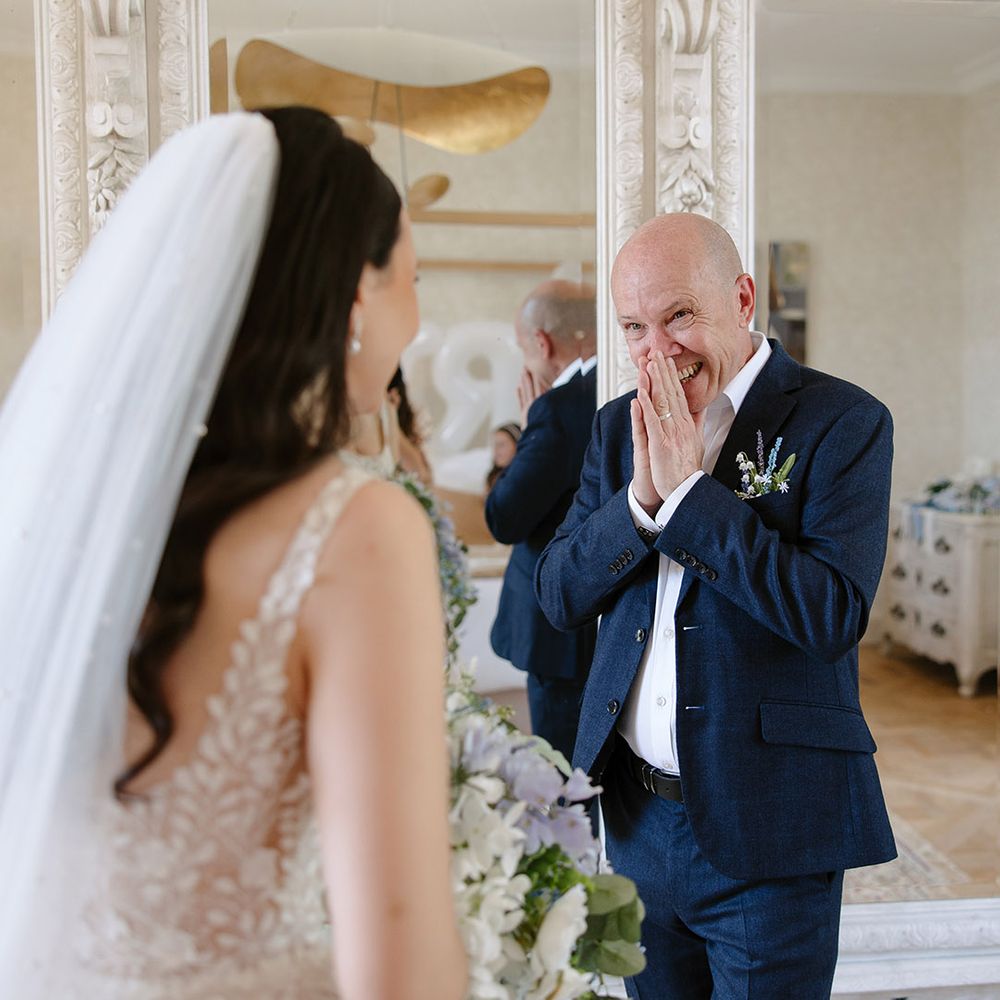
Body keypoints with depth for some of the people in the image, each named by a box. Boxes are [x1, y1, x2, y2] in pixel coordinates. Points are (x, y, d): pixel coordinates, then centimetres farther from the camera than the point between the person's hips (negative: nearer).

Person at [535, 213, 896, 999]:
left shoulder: (843, 421, -11)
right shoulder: (619, 425, 5)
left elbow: (834, 614, -22)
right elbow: (559, 596, 1)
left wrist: (689, 488, -22)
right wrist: (640, 496, -15)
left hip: (767, 827, -5)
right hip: (636, 815, 5)